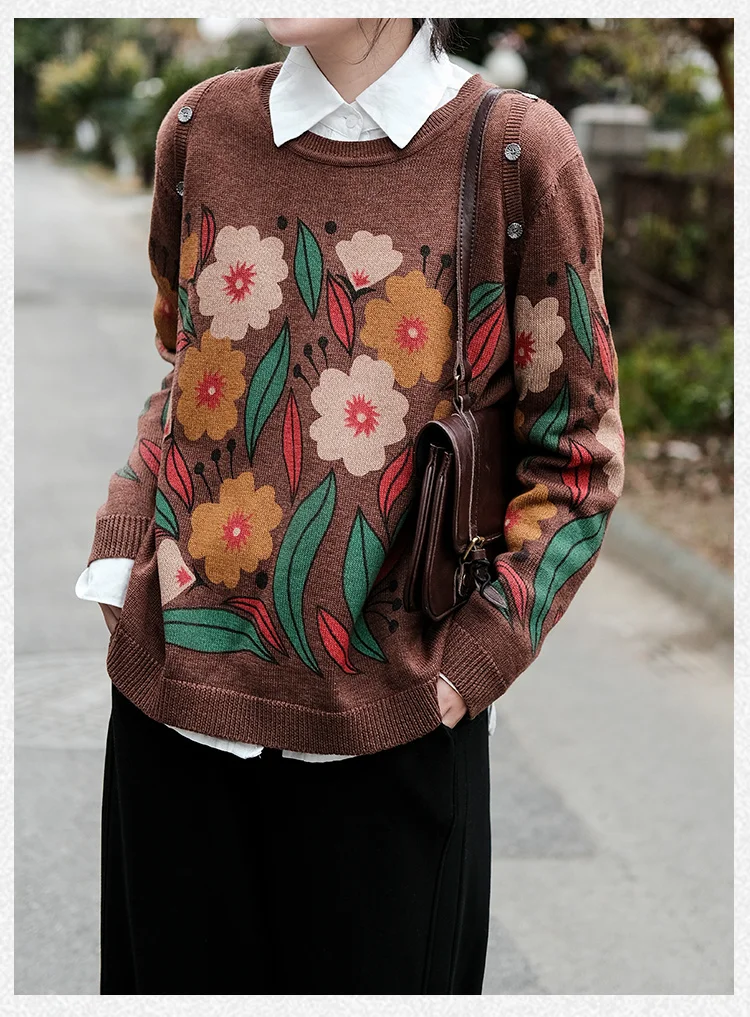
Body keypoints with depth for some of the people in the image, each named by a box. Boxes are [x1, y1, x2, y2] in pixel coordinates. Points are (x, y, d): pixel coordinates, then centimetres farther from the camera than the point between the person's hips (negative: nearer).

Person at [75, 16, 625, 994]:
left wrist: (466, 663, -10)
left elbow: (576, 454, -3)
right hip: (175, 692, 3)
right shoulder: (202, 130, 3)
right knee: (180, 972, 17)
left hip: (387, 730, -3)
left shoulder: (514, 154, -8)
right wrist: (120, 557, 4)